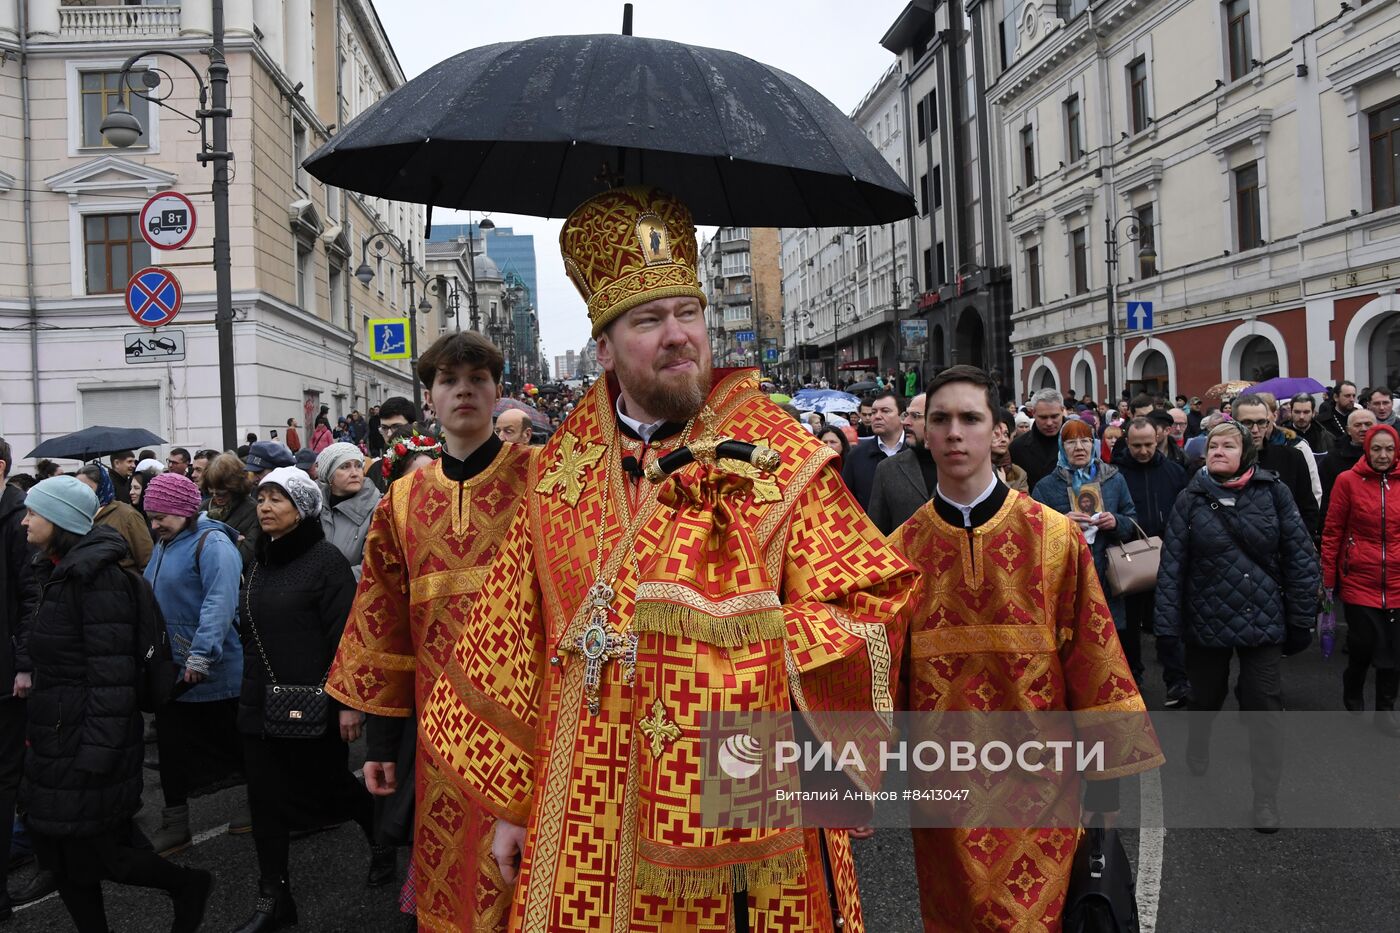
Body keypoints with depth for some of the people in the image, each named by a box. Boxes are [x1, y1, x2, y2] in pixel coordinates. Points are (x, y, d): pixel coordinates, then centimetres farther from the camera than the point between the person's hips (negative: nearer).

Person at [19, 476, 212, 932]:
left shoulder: (98, 577, -18)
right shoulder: (60, 572, 11)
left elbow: (112, 672, -22)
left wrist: (97, 752, -23)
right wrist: (36, 732, 21)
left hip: (84, 738, -9)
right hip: (56, 736, 9)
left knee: (87, 851, 0)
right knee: (57, 846, 13)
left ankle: (187, 883, 19)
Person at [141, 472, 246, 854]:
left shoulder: (212, 544, -17)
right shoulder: (164, 545, 13)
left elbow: (220, 604, -27)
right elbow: (153, 601, 22)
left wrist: (201, 655, -31)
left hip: (212, 675, -9)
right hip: (171, 671, 9)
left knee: (235, 745, 5)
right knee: (172, 746, 14)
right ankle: (174, 825, 25)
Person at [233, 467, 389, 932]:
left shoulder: (325, 559, -14)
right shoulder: (260, 561, 9)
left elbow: (346, 636, -17)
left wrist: (349, 703, -19)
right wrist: (250, 688, 19)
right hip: (260, 703, 6)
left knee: (331, 785, 11)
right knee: (265, 800, 7)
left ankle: (381, 840, 38)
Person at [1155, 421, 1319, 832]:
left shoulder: (1273, 492, -6)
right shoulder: (1191, 499, -4)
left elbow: (1300, 556, -4)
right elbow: (1172, 563, -6)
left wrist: (1301, 619, -4)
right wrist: (1167, 625, -10)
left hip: (1263, 619, -1)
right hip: (1206, 618, 1)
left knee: (1263, 706, 0)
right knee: (1205, 697, 18)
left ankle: (1266, 796, 13)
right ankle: (1196, 758, 46)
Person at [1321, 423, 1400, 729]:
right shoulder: (1348, 481, -5)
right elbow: (1332, 532, -2)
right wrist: (1328, 579, -2)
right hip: (1360, 579, -3)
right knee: (1364, 644, 1)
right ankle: (1353, 699, 27)